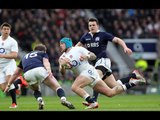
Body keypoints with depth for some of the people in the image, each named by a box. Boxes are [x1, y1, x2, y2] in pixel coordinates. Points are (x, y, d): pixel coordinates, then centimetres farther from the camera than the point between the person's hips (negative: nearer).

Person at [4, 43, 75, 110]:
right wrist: (49, 71, -13)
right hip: (39, 70, -3)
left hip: (27, 74, 3)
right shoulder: (43, 53, 30)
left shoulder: (25, 57, 41)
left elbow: (15, 74, 42)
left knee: (36, 90, 31)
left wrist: (8, 85, 47)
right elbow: (46, 62, 5)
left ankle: (40, 101, 2)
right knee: (57, 87, 4)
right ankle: (63, 99, -24)